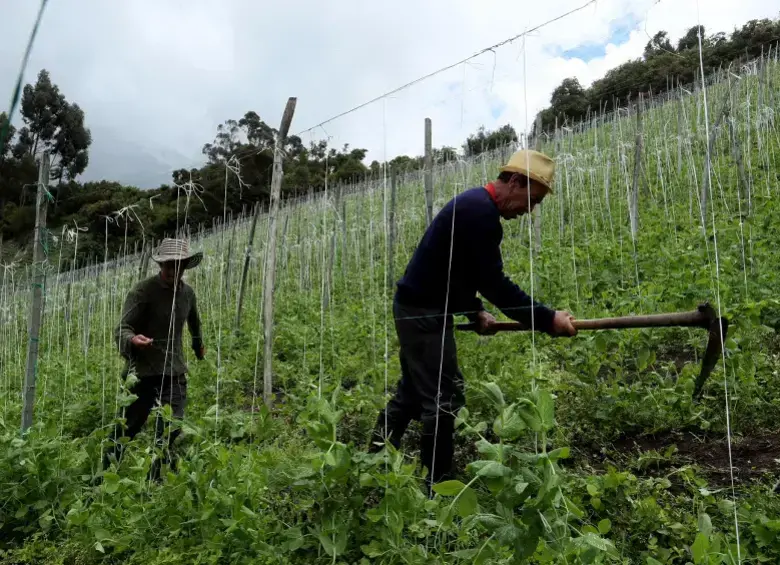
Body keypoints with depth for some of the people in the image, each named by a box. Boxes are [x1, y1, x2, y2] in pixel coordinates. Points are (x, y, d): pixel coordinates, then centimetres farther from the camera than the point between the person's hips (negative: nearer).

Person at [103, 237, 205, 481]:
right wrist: (132, 340, -40)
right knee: (126, 429, 9)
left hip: (175, 373, 4)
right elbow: (122, 328, -17)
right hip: (143, 372, -3)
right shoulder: (143, 291, -11)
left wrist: (198, 347, 41)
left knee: (170, 433, -6)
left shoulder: (188, 292, 7)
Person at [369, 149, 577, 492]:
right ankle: (435, 483, 8)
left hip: (419, 308, 11)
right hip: (424, 312, -11)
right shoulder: (481, 212, -20)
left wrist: (475, 312, 9)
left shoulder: (475, 205, 13)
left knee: (413, 391, 18)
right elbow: (494, 283, -23)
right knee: (444, 397, -4)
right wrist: (547, 320, -19)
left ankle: (376, 460, 29)